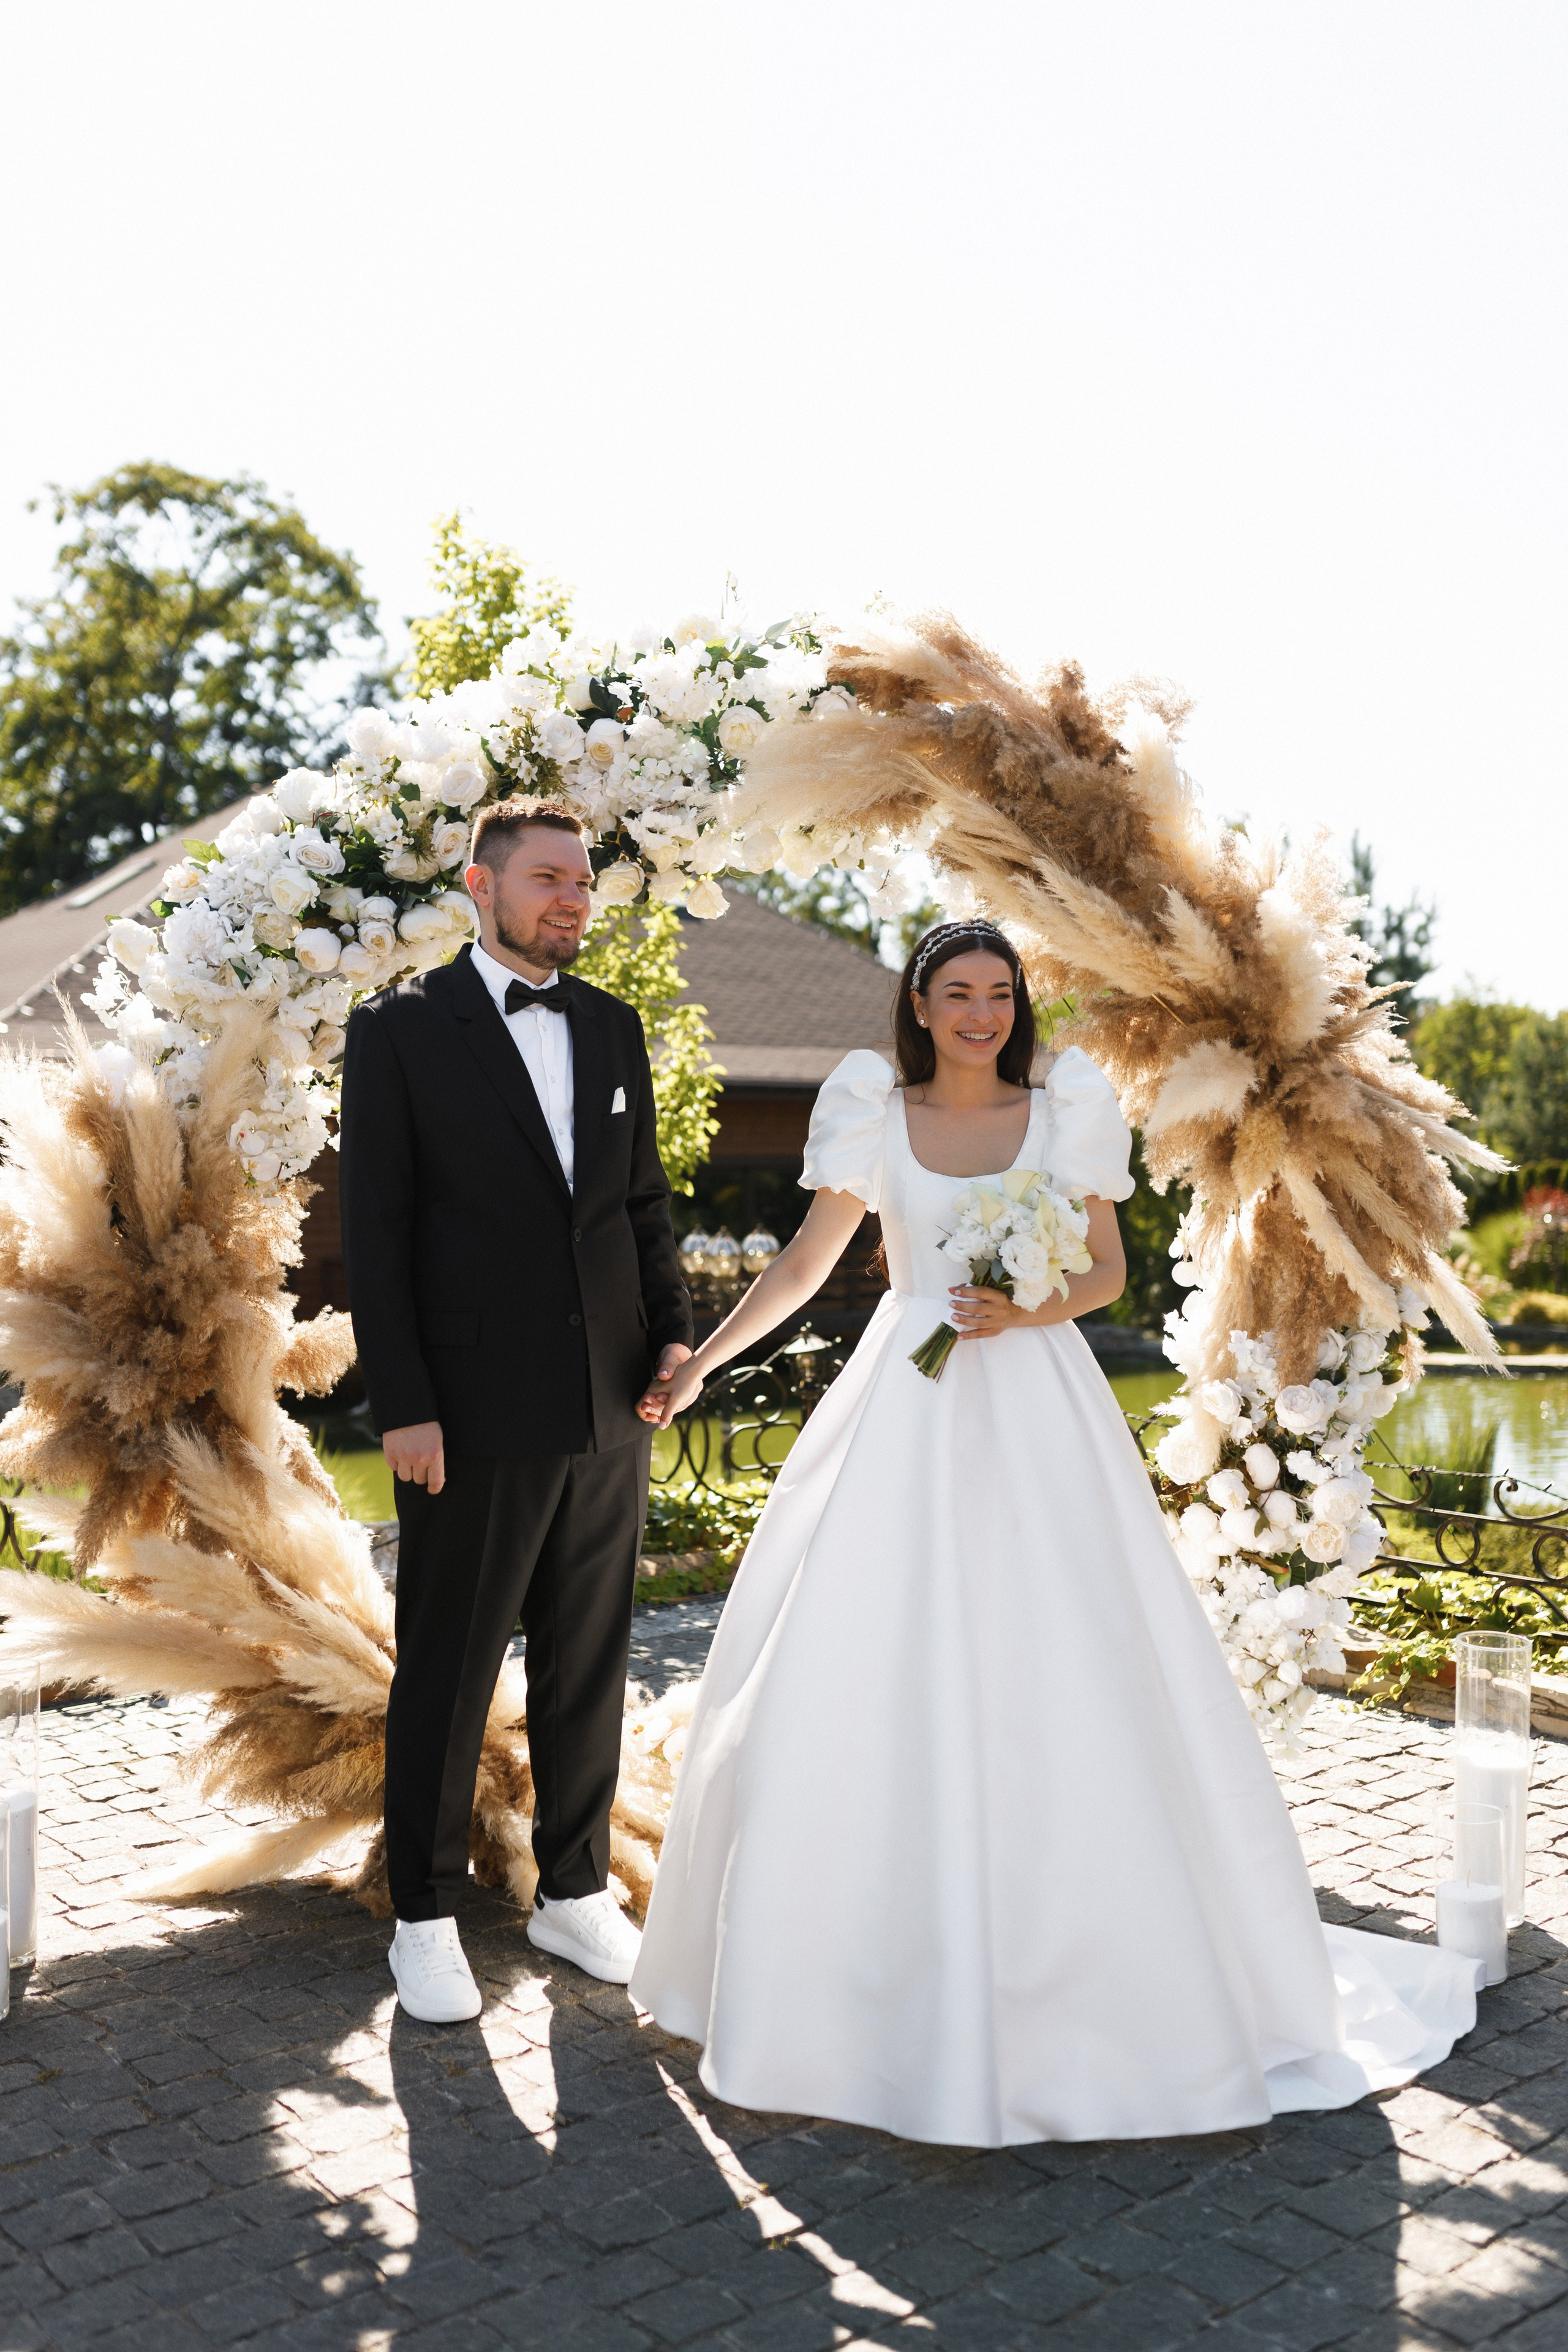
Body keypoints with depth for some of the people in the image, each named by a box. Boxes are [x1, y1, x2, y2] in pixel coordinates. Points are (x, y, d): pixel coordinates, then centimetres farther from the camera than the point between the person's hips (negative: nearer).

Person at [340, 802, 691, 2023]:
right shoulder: (403, 1028, -4)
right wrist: (402, 1405, -13)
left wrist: (674, 1329, 1)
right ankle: (426, 1916, 23)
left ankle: (575, 1890, 30)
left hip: (610, 1407, 5)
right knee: (447, 1674, 7)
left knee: (589, 1663, 14)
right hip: (477, 1415, -5)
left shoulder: (614, 1028, 10)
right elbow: (375, 1229, -7)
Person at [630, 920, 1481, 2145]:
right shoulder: (874, 1112, 5)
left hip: (1038, 1414, -1)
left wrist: (1030, 1312, -13)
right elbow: (805, 1263, 10)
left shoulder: (1065, 1110, 4)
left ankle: (1102, 1970, 17)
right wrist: (699, 1364, 5)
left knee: (1066, 1672, -2)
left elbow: (1107, 1270, 7)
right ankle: (868, 1958, 19)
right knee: (856, 1680, 0)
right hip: (906, 1417, 1)